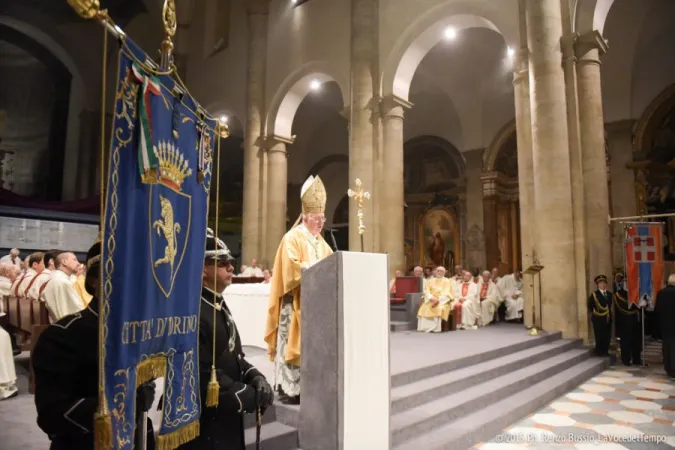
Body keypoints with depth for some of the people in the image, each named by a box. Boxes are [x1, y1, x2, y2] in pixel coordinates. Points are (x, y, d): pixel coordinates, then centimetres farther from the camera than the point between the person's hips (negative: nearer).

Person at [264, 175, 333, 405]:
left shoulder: (321, 242, 17)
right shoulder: (293, 238, -8)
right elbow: (291, 266, -19)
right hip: (296, 301, -8)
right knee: (293, 342, -5)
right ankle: (289, 388, 2)